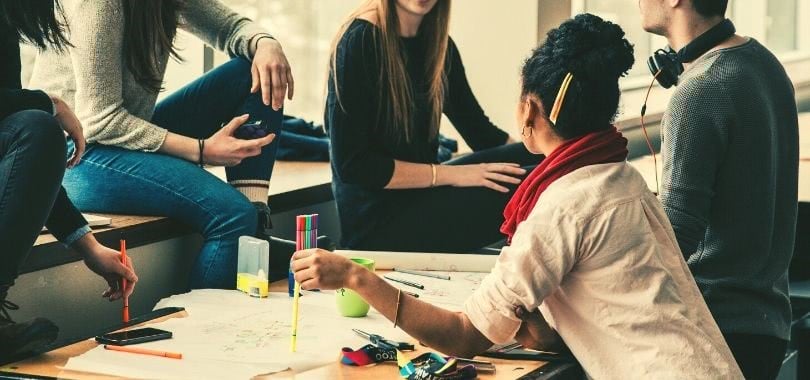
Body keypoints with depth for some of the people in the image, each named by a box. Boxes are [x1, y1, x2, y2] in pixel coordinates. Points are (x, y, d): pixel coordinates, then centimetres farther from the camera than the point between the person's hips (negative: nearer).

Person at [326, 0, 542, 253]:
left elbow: (481, 132, 13)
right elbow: (351, 165, -17)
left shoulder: (438, 45, 8)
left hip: (420, 197, 8)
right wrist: (449, 174, -18)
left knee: (536, 158, -13)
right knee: (524, 188, -23)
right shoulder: (360, 41, -14)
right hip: (374, 218, -7)